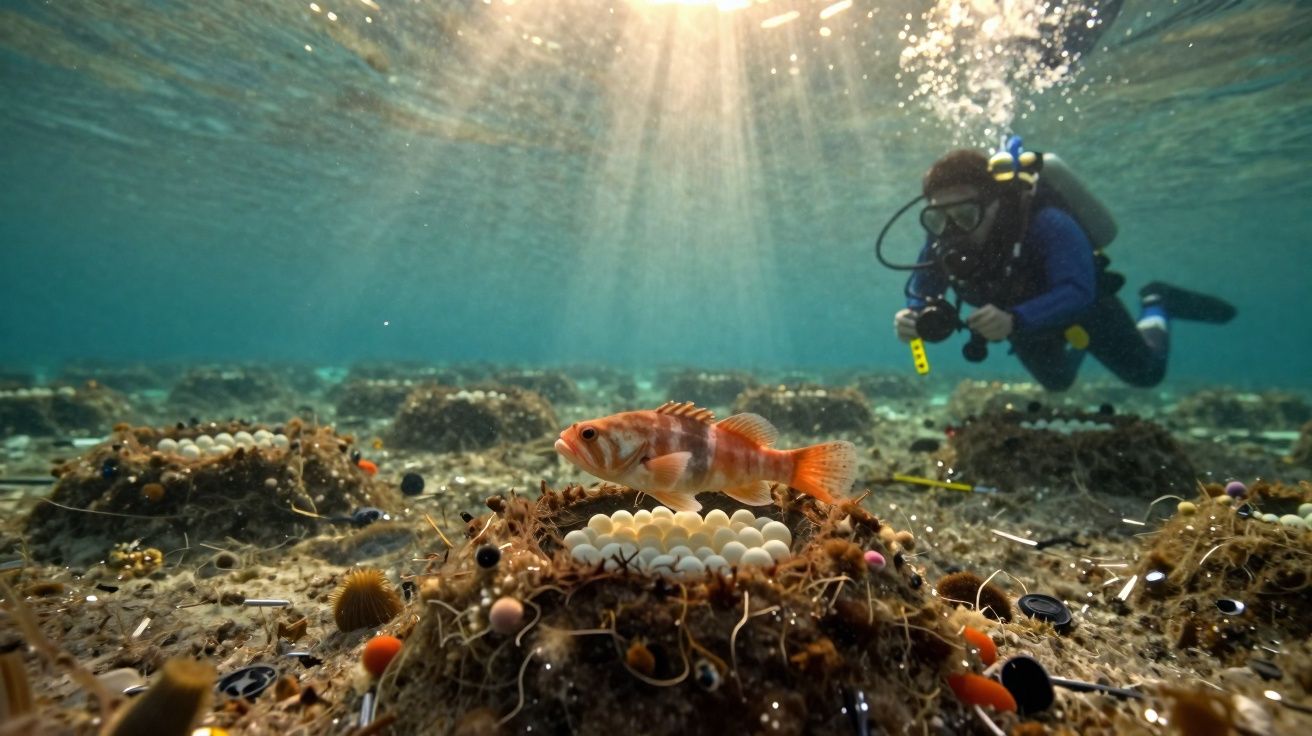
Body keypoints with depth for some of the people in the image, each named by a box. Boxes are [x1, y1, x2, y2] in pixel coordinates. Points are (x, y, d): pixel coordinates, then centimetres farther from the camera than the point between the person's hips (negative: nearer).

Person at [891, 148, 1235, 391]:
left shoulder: (1046, 224, -43)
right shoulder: (942, 242, -31)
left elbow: (1077, 293, -52)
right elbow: (920, 296, -25)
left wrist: (1014, 320, -70)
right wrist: (912, 319, -49)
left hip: (1083, 303, -3)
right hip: (1025, 320, 4)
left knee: (1146, 372, 18)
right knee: (1057, 382, 28)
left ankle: (1156, 305, 42)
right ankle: (1076, 346, 57)